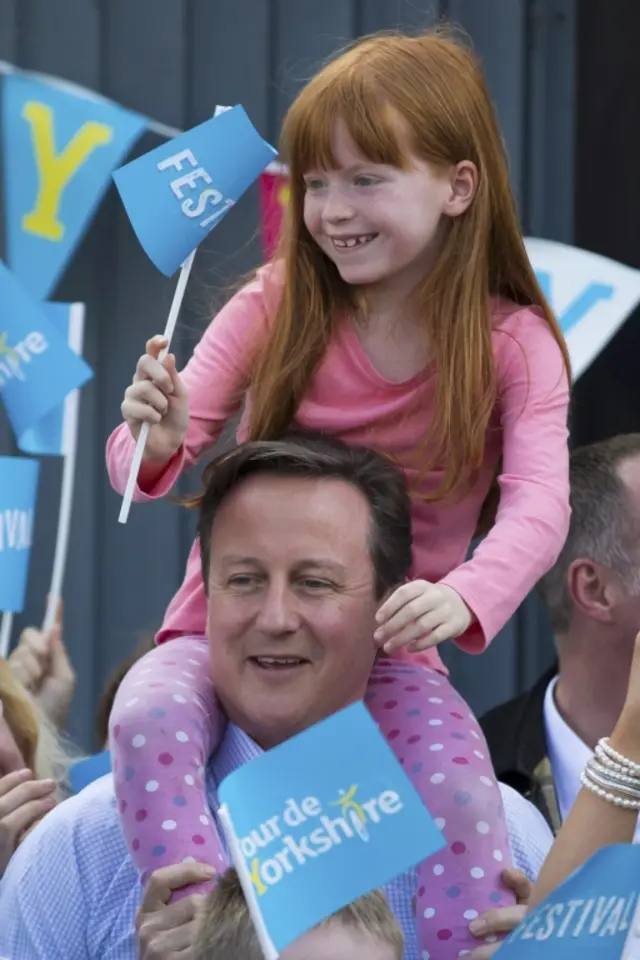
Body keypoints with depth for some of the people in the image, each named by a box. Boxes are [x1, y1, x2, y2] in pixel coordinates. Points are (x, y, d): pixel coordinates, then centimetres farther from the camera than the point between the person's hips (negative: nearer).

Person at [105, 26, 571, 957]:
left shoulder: (513, 345, -5)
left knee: (464, 798, -30)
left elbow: (540, 504, -20)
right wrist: (155, 441, -31)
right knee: (146, 718, -31)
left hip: (388, 648, -1)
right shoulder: (276, 309, -1)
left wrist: (461, 598, -41)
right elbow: (150, 462, -5)